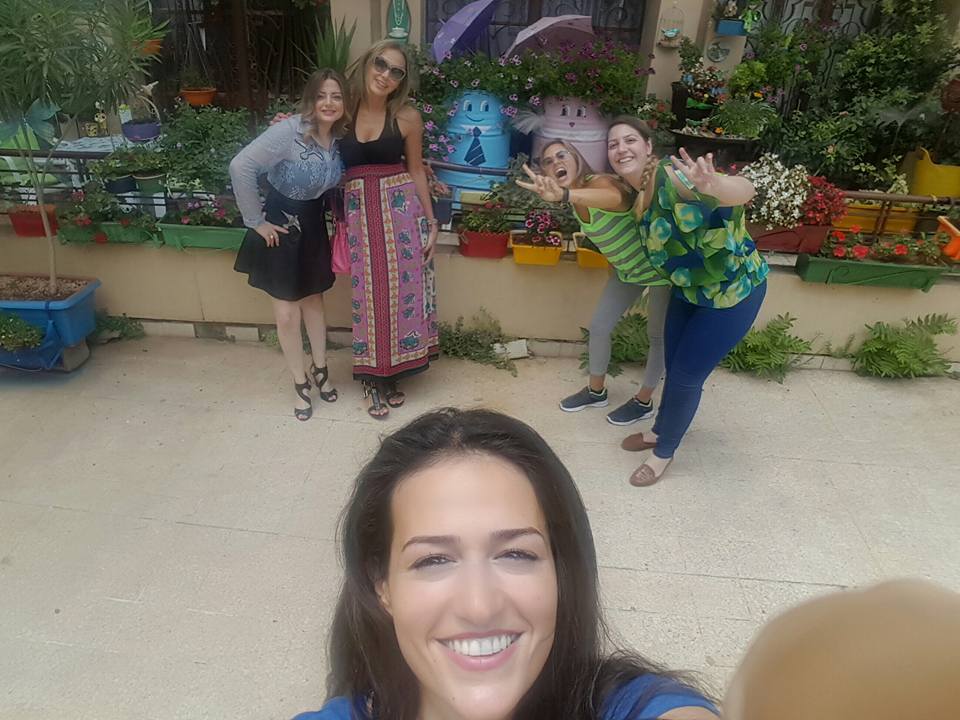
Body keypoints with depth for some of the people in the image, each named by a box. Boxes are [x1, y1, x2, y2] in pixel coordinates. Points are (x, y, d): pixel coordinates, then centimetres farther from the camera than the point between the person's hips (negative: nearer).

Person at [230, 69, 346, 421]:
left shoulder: (340, 137, -5)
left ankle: (320, 369, 38)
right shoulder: (290, 130, -24)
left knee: (314, 300, 19)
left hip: (313, 223, 5)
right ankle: (300, 384, 21)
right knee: (287, 313, 2)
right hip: (281, 223, -5)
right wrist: (255, 221, -21)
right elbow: (240, 167, -28)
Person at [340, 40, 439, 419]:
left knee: (401, 287, 4)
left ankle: (391, 374, 22)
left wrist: (431, 221, 4)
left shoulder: (407, 117, -1)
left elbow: (415, 169, 6)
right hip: (357, 211, 0)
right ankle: (373, 376, 20)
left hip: (400, 209, 0)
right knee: (367, 292, 5)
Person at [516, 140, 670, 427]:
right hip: (625, 269, 8)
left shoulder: (599, 182, -30)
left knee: (658, 336, 8)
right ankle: (596, 391, 31)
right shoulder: (577, 200, -5)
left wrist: (564, 194, -72)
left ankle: (644, 402, 26)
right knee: (599, 327, 11)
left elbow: (616, 198, -56)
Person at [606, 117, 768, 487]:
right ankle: (659, 431, 43)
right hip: (691, 288, 8)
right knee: (673, 366, 18)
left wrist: (713, 185, -64)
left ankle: (663, 453, 23)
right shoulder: (639, 192, -2)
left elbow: (745, 191, -41)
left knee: (687, 374, 1)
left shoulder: (670, 174, -28)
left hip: (734, 290, -8)